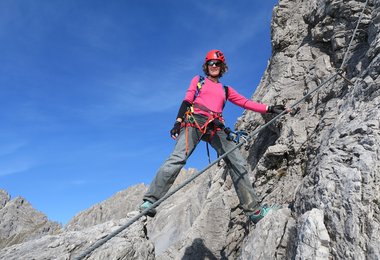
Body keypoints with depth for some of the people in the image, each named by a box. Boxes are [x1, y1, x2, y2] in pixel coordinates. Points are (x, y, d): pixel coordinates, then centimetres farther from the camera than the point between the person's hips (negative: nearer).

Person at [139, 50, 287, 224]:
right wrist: (178, 121, -6)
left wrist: (269, 109, 13)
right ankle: (150, 201, -23)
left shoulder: (226, 90, 30)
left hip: (216, 127, 3)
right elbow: (187, 101, 9)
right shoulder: (198, 80, 23)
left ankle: (253, 210, -5)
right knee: (178, 158, -24)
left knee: (238, 163, -9)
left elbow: (246, 103, 23)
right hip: (195, 120, -3)